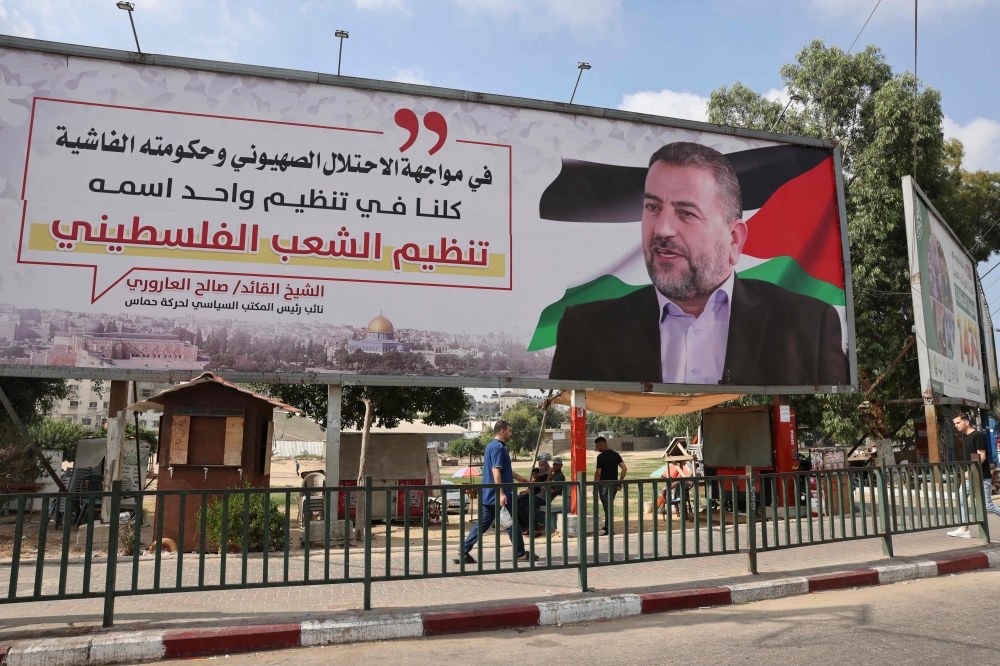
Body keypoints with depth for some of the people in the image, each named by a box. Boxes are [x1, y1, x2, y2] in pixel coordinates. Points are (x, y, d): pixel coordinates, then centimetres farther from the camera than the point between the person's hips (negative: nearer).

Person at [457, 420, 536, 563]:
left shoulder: (491, 446, 17)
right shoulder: (498, 447, -15)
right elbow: (496, 471, -24)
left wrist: (519, 477, 34)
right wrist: (502, 493, -27)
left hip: (489, 495, 10)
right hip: (497, 494, -10)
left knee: (482, 523, 9)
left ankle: (463, 553, 7)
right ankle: (521, 554, 14)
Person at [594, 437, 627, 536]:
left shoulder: (601, 456, -13)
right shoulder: (615, 454, 8)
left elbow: (598, 473, -14)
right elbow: (624, 468, 3)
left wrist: (595, 487, -7)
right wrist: (620, 482, 8)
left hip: (604, 484, -7)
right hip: (614, 484, 7)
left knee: (607, 507, -2)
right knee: (610, 505, 19)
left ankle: (610, 530, 0)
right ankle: (607, 527, 28)